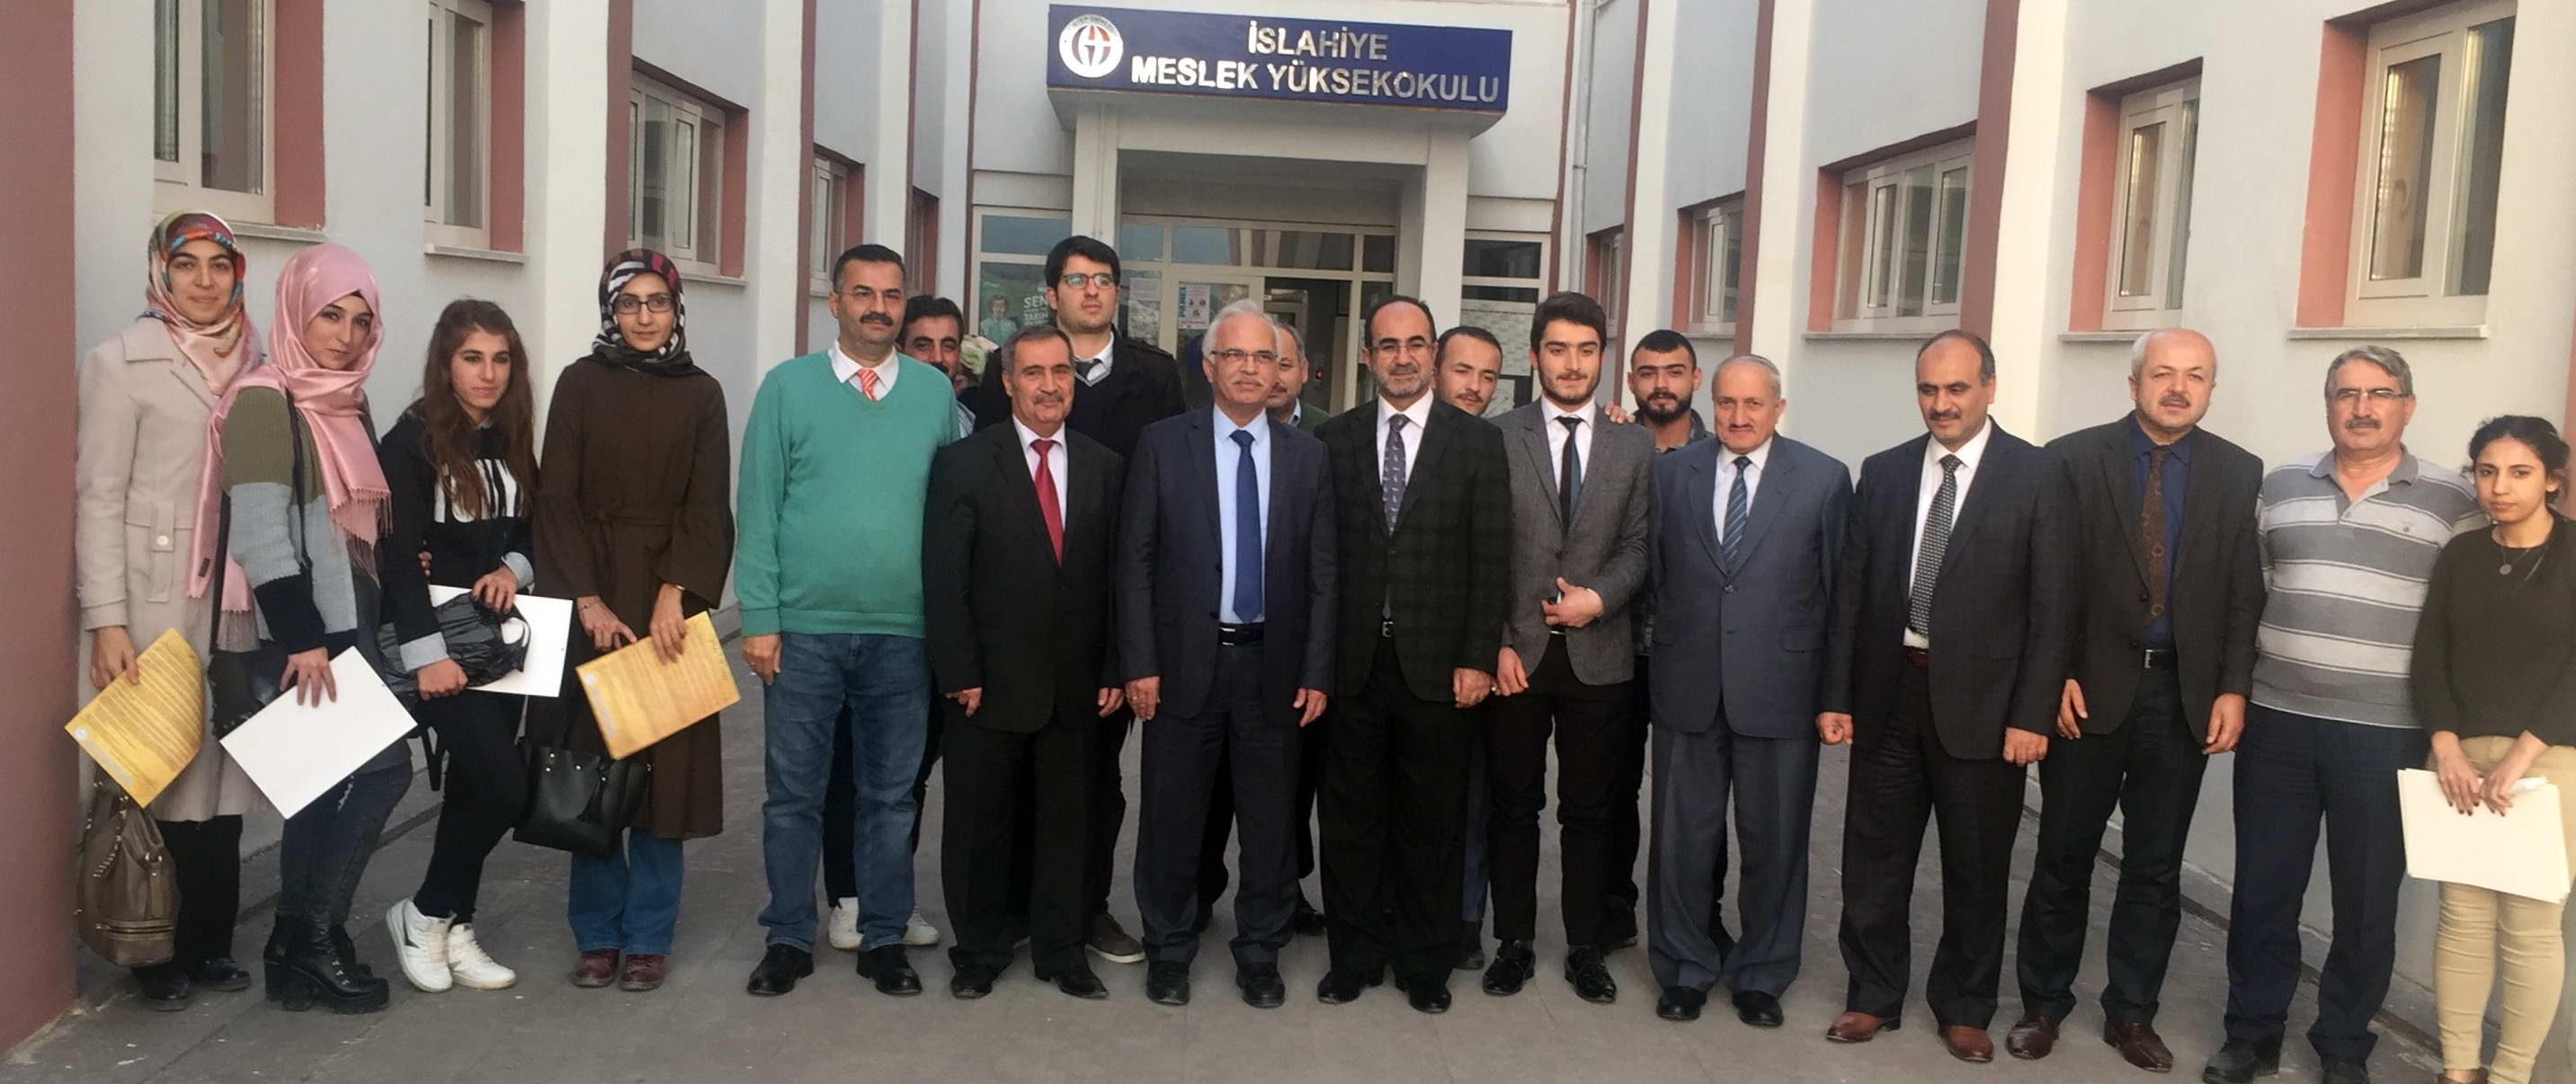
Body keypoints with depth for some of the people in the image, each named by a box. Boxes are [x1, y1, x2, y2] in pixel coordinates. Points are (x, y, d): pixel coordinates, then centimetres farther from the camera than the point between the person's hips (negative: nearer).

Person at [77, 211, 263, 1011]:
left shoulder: (254, 366, 11)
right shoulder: (123, 364, -2)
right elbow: (99, 497, -6)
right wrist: (105, 621, -12)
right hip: (158, 601, -4)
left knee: (225, 768, 7)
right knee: (160, 772, -1)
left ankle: (211, 943, 18)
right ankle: (160, 955, 12)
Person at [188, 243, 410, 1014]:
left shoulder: (347, 404, 13)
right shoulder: (264, 403, -12)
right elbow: (259, 530, -19)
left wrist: (356, 628, 15)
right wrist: (301, 638, -23)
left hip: (346, 622, 8)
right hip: (294, 632, -8)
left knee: (326, 782, 10)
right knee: (384, 764, -10)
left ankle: (299, 949, 18)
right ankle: (312, 939, 1)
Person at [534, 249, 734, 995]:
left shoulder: (700, 394, 6)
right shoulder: (580, 384, 4)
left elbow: (708, 506, 0)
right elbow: (558, 500, -1)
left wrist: (675, 595, -13)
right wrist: (588, 602, -12)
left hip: (670, 598, 0)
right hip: (592, 598, 0)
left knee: (663, 763, 1)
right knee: (589, 762, 2)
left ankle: (648, 935, 10)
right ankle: (597, 933, 13)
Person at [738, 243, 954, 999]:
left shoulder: (935, 391, 5)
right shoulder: (788, 385, 0)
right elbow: (758, 507, -1)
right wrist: (759, 619, -6)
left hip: (903, 632, 1)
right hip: (804, 627, -1)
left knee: (891, 795, 10)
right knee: (794, 793, 8)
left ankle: (883, 939, 22)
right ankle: (788, 938, 21)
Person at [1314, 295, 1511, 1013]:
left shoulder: (1478, 441, 1)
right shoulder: (1335, 440, 5)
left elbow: (1491, 558, -2)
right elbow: (1321, 554, 3)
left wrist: (1477, 658, -7)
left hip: (1437, 665, -1)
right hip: (1354, 663, 1)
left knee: (1430, 821, 9)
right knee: (1350, 818, 10)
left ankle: (1424, 964, 24)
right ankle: (1355, 956, 25)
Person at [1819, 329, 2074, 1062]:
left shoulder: (2035, 476, -4)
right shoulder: (1883, 473, 6)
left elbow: (2051, 606, -6)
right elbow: (1852, 591, 6)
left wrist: (2032, 715, -10)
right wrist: (1837, 695, 2)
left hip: (1982, 703, -3)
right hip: (1889, 693, 3)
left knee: (1977, 866, 11)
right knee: (1875, 858, 10)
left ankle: (1965, 1009, 28)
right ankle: (1873, 996, 28)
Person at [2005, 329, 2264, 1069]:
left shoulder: (2238, 473, 3)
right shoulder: (2073, 459, -4)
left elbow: (2244, 592, 2)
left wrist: (2233, 689, -5)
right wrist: (2056, 675, -9)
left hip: (2184, 694, 2)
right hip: (2090, 688, -2)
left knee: (2156, 866, 10)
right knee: (2063, 857, 8)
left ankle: (2132, 1013, 24)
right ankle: (2043, 1003, 22)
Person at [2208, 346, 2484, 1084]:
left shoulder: (2453, 502, -1)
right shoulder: (2280, 487, 7)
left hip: (2384, 734, -2)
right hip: (2276, 722, 2)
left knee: (2367, 901, 8)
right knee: (2263, 887, 9)